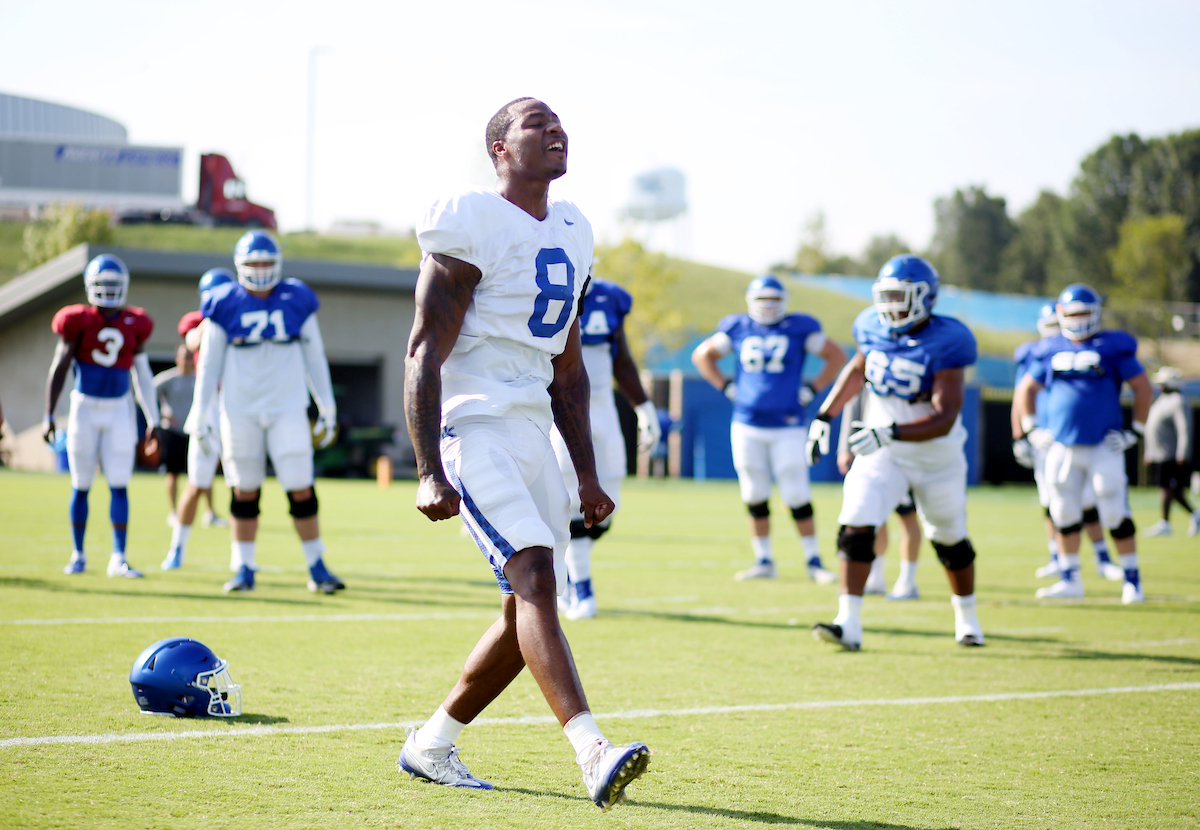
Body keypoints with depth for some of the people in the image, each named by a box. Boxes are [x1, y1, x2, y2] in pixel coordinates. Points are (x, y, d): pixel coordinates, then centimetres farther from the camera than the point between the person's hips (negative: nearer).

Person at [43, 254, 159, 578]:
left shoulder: (134, 325, 1)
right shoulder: (78, 322, -7)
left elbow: (142, 375, 10)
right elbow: (58, 370, -2)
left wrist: (153, 421, 9)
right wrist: (49, 416, -5)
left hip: (119, 411, 2)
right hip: (85, 408, -2)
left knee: (119, 486, -5)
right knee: (81, 487, 5)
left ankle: (118, 558, -4)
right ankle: (78, 556, 18)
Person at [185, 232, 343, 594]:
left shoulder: (296, 301, 3)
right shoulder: (225, 306, 0)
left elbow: (314, 358, 10)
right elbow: (209, 364, 6)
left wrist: (327, 408, 10)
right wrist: (200, 414, 3)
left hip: (288, 408, 0)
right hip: (240, 411, 0)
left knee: (301, 489, -5)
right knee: (245, 492, 5)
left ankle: (317, 568, 4)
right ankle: (244, 570, 15)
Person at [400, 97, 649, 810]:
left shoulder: (571, 232, 16)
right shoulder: (471, 224, -8)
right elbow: (425, 354, -11)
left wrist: (587, 476, 20)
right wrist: (429, 472, -19)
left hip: (534, 431, 9)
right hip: (474, 426, -9)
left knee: (529, 609, 7)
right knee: (534, 574, -23)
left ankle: (432, 744, 23)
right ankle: (593, 753, -35)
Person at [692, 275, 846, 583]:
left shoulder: (799, 328, -1)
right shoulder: (738, 328, 5)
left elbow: (837, 355, 8)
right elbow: (702, 355, 18)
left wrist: (812, 389, 0)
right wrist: (726, 387, 7)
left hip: (787, 426, -2)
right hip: (747, 426, 3)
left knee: (797, 496, -5)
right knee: (755, 496, 6)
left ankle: (813, 560, 5)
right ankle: (763, 561, 16)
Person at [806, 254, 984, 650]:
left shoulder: (945, 345, -24)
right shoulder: (875, 329, -7)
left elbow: (945, 419, -31)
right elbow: (856, 370, 15)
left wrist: (890, 433, -42)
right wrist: (824, 417, 9)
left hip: (935, 457, -3)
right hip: (882, 454, 3)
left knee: (950, 539, 16)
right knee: (856, 525, -17)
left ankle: (967, 619, 40)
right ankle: (849, 624, -21)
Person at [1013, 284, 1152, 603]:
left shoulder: (1114, 347, -1)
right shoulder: (1053, 351, 9)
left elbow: (1143, 388, 2)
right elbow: (1026, 389, 20)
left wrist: (1134, 431, -1)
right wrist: (1028, 430, 11)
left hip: (1104, 445, -4)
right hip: (1062, 446, 4)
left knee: (1116, 514, -5)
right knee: (1064, 515, 7)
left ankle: (1132, 580, 5)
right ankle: (1069, 579, 18)